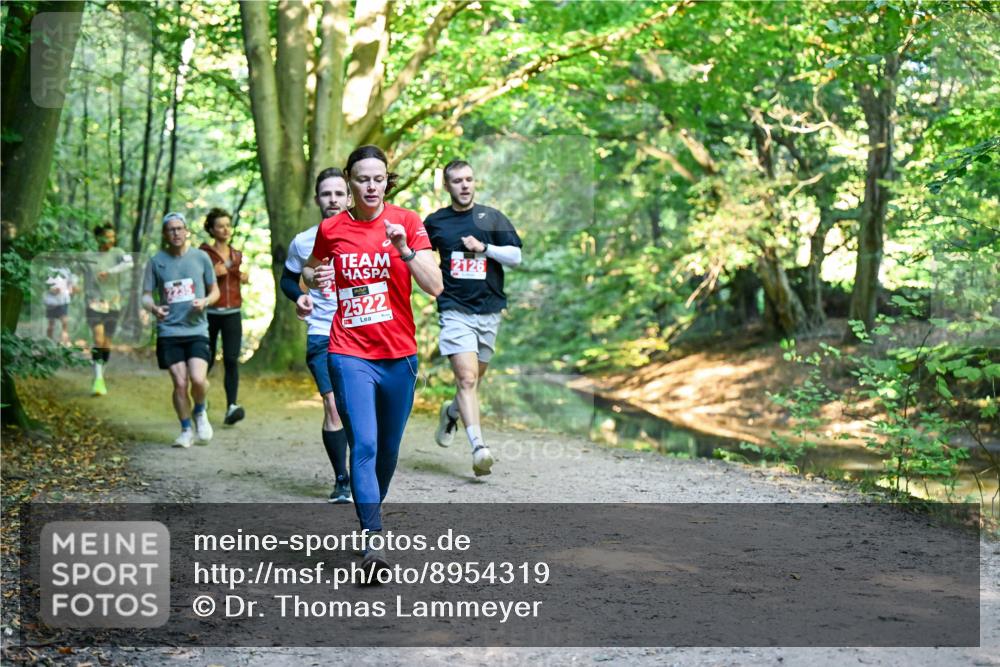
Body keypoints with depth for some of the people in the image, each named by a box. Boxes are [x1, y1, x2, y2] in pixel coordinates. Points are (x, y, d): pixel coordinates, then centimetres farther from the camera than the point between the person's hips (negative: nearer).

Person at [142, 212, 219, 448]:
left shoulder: (201, 257, 4)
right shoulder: (156, 261, 4)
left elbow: (215, 291, 13)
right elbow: (146, 295, 7)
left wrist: (205, 301, -10)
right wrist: (153, 308, -15)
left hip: (197, 330, 0)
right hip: (168, 332, 1)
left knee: (198, 379, -18)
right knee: (180, 384, -2)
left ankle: (200, 412, 15)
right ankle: (186, 431, 18)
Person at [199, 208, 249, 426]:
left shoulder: (237, 255, 13)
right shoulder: (203, 253, -1)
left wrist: (244, 278, 7)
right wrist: (212, 273, -17)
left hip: (232, 313, 2)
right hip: (209, 313, -2)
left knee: (231, 360, -13)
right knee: (207, 361, 7)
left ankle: (232, 407, -21)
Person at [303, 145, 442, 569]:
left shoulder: (406, 222, -2)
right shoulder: (330, 229, 1)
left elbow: (434, 286, -9)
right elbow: (311, 269, 20)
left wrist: (405, 249, -23)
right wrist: (314, 279, -3)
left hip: (399, 355, 1)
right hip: (350, 354, -1)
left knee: (389, 447, 13)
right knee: (364, 443, -15)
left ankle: (371, 511, 37)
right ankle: (373, 539, -17)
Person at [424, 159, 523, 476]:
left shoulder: (492, 218, 7)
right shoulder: (434, 222, 7)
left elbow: (516, 256, 1)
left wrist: (484, 247, -10)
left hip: (489, 310, 2)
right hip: (454, 310, -2)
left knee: (475, 379, 13)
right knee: (467, 378, -17)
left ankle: (451, 412, 45)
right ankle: (478, 447, -21)